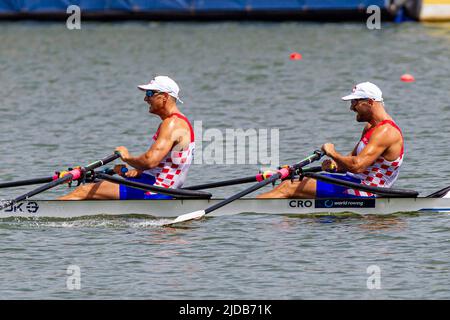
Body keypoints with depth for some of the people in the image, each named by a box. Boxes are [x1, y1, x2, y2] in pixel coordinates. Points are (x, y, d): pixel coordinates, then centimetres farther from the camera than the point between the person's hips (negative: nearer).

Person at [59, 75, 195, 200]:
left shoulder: (172, 124, -16)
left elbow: (150, 161, -28)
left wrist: (128, 158, -9)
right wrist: (136, 172, 6)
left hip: (152, 194, -10)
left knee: (84, 191, -10)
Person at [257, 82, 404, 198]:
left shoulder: (385, 132, -18)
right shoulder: (370, 128, 17)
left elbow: (357, 166, -29)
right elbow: (352, 160, 19)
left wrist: (333, 154, -13)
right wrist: (335, 165, -3)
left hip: (363, 194, -10)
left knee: (288, 189, -12)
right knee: (287, 184, 5)